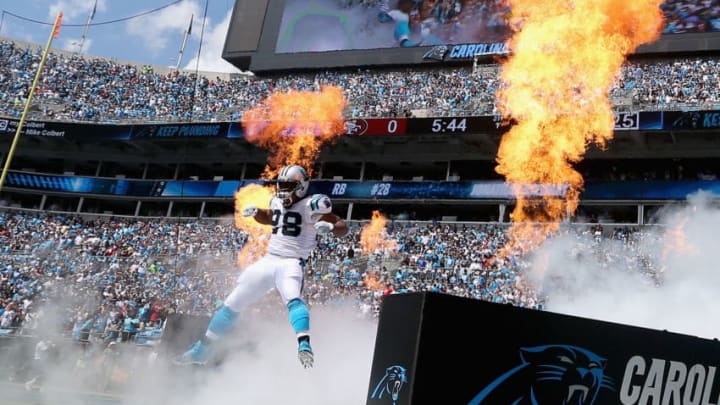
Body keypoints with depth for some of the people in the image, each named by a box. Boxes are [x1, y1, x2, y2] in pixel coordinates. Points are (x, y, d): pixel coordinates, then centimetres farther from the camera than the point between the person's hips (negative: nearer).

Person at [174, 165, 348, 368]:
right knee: (232, 304, 10)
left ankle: (304, 345, -46)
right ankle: (202, 349, 23)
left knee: (293, 299, -38)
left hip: (291, 263, -6)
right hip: (267, 260, 6)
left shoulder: (311, 205, -8)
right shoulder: (278, 202, 11)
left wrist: (330, 226, -33)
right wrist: (255, 212, 13)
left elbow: (343, 228, -11)